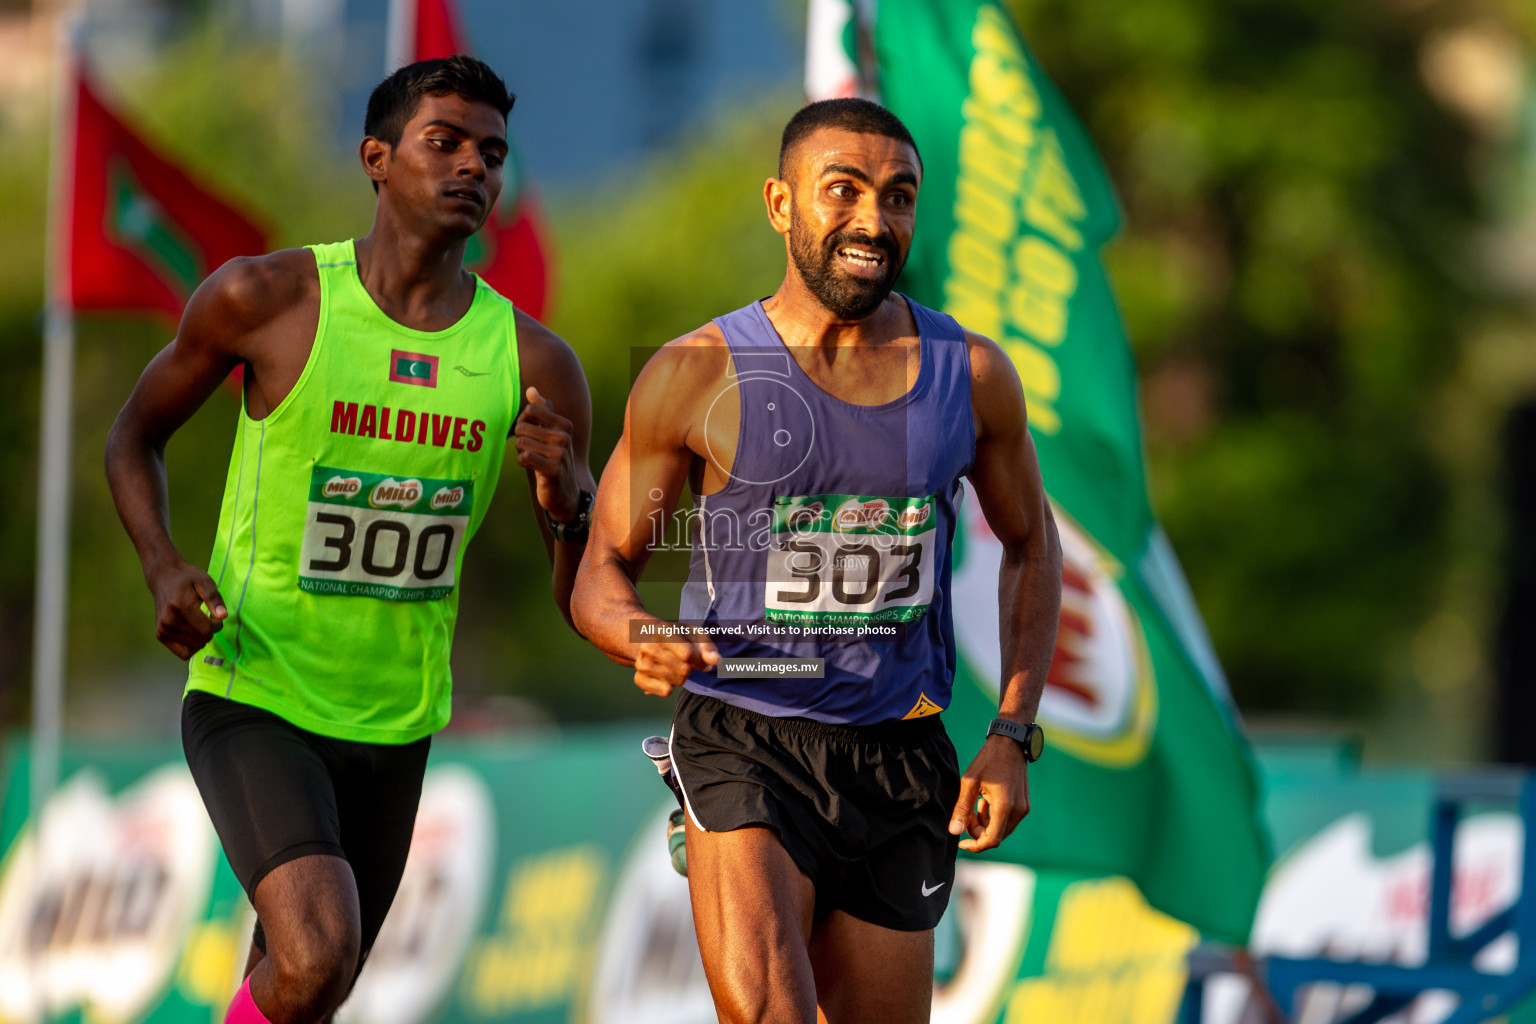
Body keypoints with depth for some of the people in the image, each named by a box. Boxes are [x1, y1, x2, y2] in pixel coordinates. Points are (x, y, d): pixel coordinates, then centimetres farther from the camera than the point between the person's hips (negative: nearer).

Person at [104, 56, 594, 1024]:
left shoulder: (532, 363, -4)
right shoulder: (266, 299, -10)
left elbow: (588, 612, 0)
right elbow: (136, 435, 7)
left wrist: (569, 505, -23)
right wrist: (164, 569, -12)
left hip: (395, 722, 5)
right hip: (253, 697, -4)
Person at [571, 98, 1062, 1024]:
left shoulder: (971, 374, 3)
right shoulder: (696, 377, -5)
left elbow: (1031, 545, 18)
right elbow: (602, 574, 1)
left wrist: (1013, 738, 7)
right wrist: (643, 640, -23)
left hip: (900, 768, 3)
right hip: (743, 745, -3)